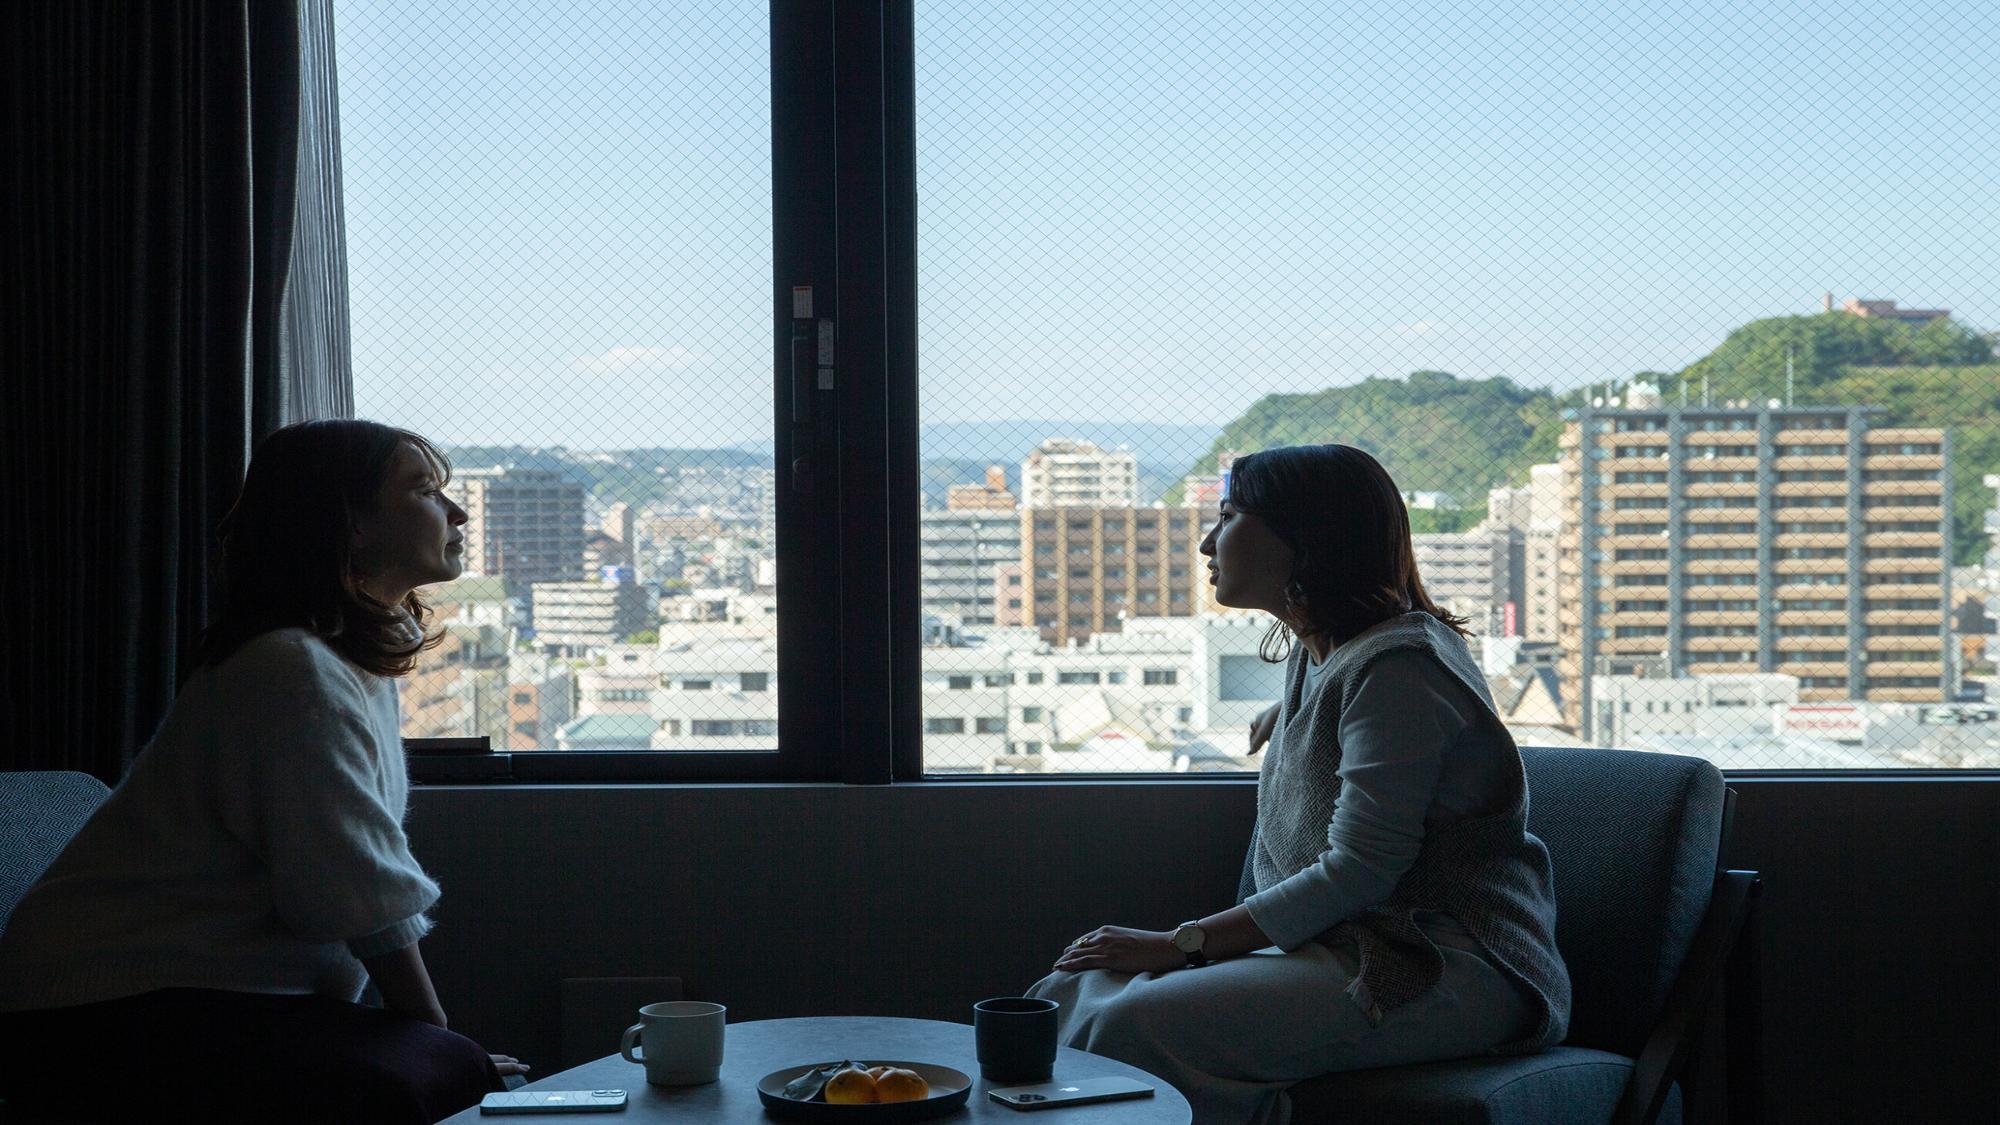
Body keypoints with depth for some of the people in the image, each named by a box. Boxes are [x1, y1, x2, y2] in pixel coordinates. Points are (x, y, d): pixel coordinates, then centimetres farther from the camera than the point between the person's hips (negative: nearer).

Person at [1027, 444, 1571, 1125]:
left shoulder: (1396, 667, -13)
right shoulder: (1314, 658, 18)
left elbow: (1357, 872, -20)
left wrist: (1180, 944, -16)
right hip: (1340, 950, 10)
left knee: (1138, 1024, -29)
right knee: (1073, 991, -7)